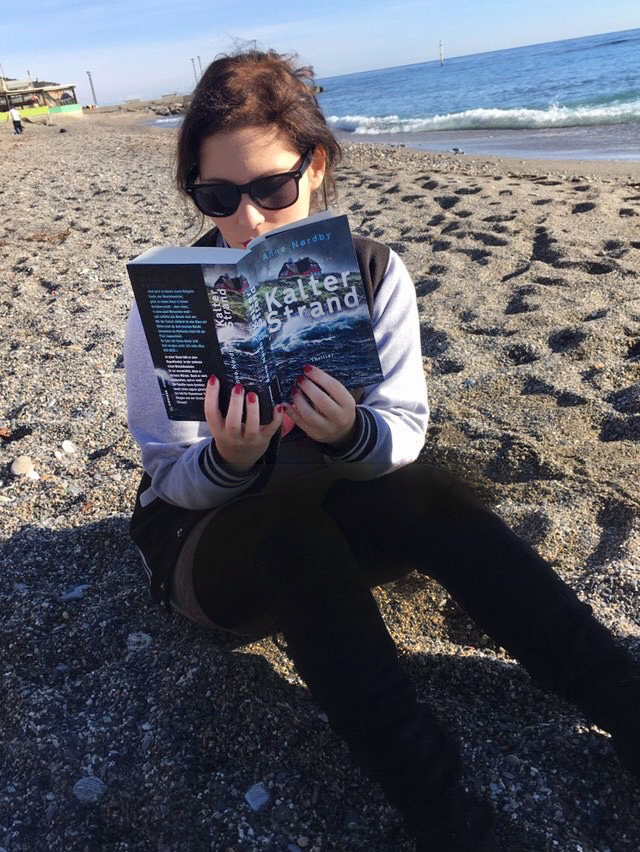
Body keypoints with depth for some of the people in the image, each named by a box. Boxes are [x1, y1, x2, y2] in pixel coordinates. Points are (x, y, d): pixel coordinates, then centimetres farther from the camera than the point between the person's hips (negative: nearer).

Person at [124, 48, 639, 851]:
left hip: (328, 526, 2)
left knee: (419, 491, -28)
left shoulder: (372, 270, -9)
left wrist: (352, 433, -34)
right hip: (203, 538, -1)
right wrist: (226, 460, -35)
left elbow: (404, 431, -11)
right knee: (291, 515, -35)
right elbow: (174, 480, -12)